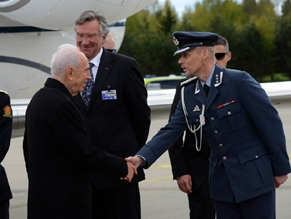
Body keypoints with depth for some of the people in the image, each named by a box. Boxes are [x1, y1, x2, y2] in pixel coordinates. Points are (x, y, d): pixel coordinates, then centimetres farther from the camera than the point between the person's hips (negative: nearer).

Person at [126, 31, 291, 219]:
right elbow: (171, 131, 1)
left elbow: (270, 121, -11)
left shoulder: (239, 81, -12)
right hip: (221, 181, 6)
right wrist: (141, 158, -14)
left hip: (254, 176, -6)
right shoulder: (188, 93, 5)